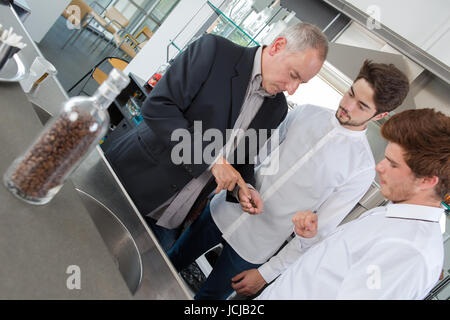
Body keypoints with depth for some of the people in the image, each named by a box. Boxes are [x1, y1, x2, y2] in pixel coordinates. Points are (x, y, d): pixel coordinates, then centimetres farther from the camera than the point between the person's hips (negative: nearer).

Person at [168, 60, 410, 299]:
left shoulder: (362, 169, -15)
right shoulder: (306, 113, -4)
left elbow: (319, 231, -12)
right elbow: (256, 152, 5)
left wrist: (267, 273, -9)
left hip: (253, 247, -3)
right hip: (224, 210, 4)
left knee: (209, 295, 16)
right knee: (171, 262, 21)